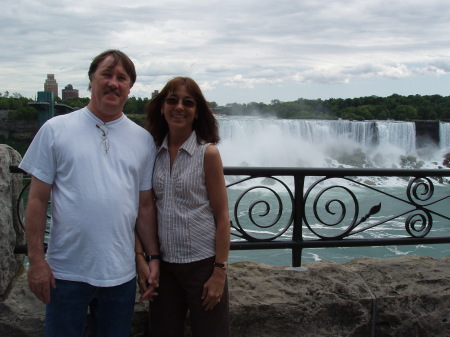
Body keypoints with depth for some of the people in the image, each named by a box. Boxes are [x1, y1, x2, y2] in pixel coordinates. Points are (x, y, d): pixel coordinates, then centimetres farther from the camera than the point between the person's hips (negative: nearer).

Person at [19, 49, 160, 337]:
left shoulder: (143, 140, 5)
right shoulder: (56, 129, -1)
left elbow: (145, 205, 8)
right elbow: (38, 199, -2)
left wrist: (154, 257, 5)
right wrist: (36, 260, -6)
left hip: (121, 273, 2)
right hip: (66, 272, -2)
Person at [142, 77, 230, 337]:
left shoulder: (207, 153, -9)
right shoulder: (155, 152, 2)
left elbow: (222, 216, -8)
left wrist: (220, 271, -11)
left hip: (202, 263, -4)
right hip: (165, 263, 4)